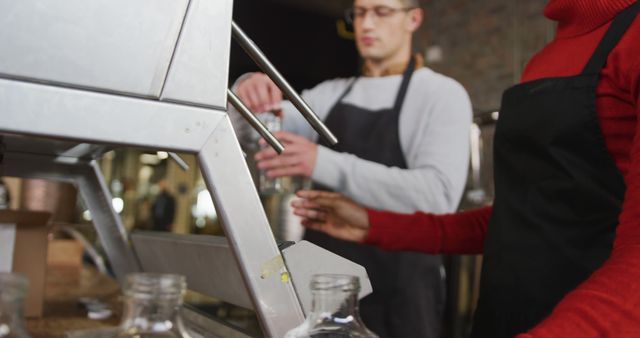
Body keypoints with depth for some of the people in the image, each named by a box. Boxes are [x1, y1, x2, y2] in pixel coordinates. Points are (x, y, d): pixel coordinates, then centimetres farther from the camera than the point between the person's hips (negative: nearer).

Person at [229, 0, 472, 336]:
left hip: (396, 290, -4)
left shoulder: (441, 94, -6)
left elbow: (438, 196, -21)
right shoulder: (332, 94, 12)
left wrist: (324, 163, -30)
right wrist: (248, 90, -15)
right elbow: (246, 128, 8)